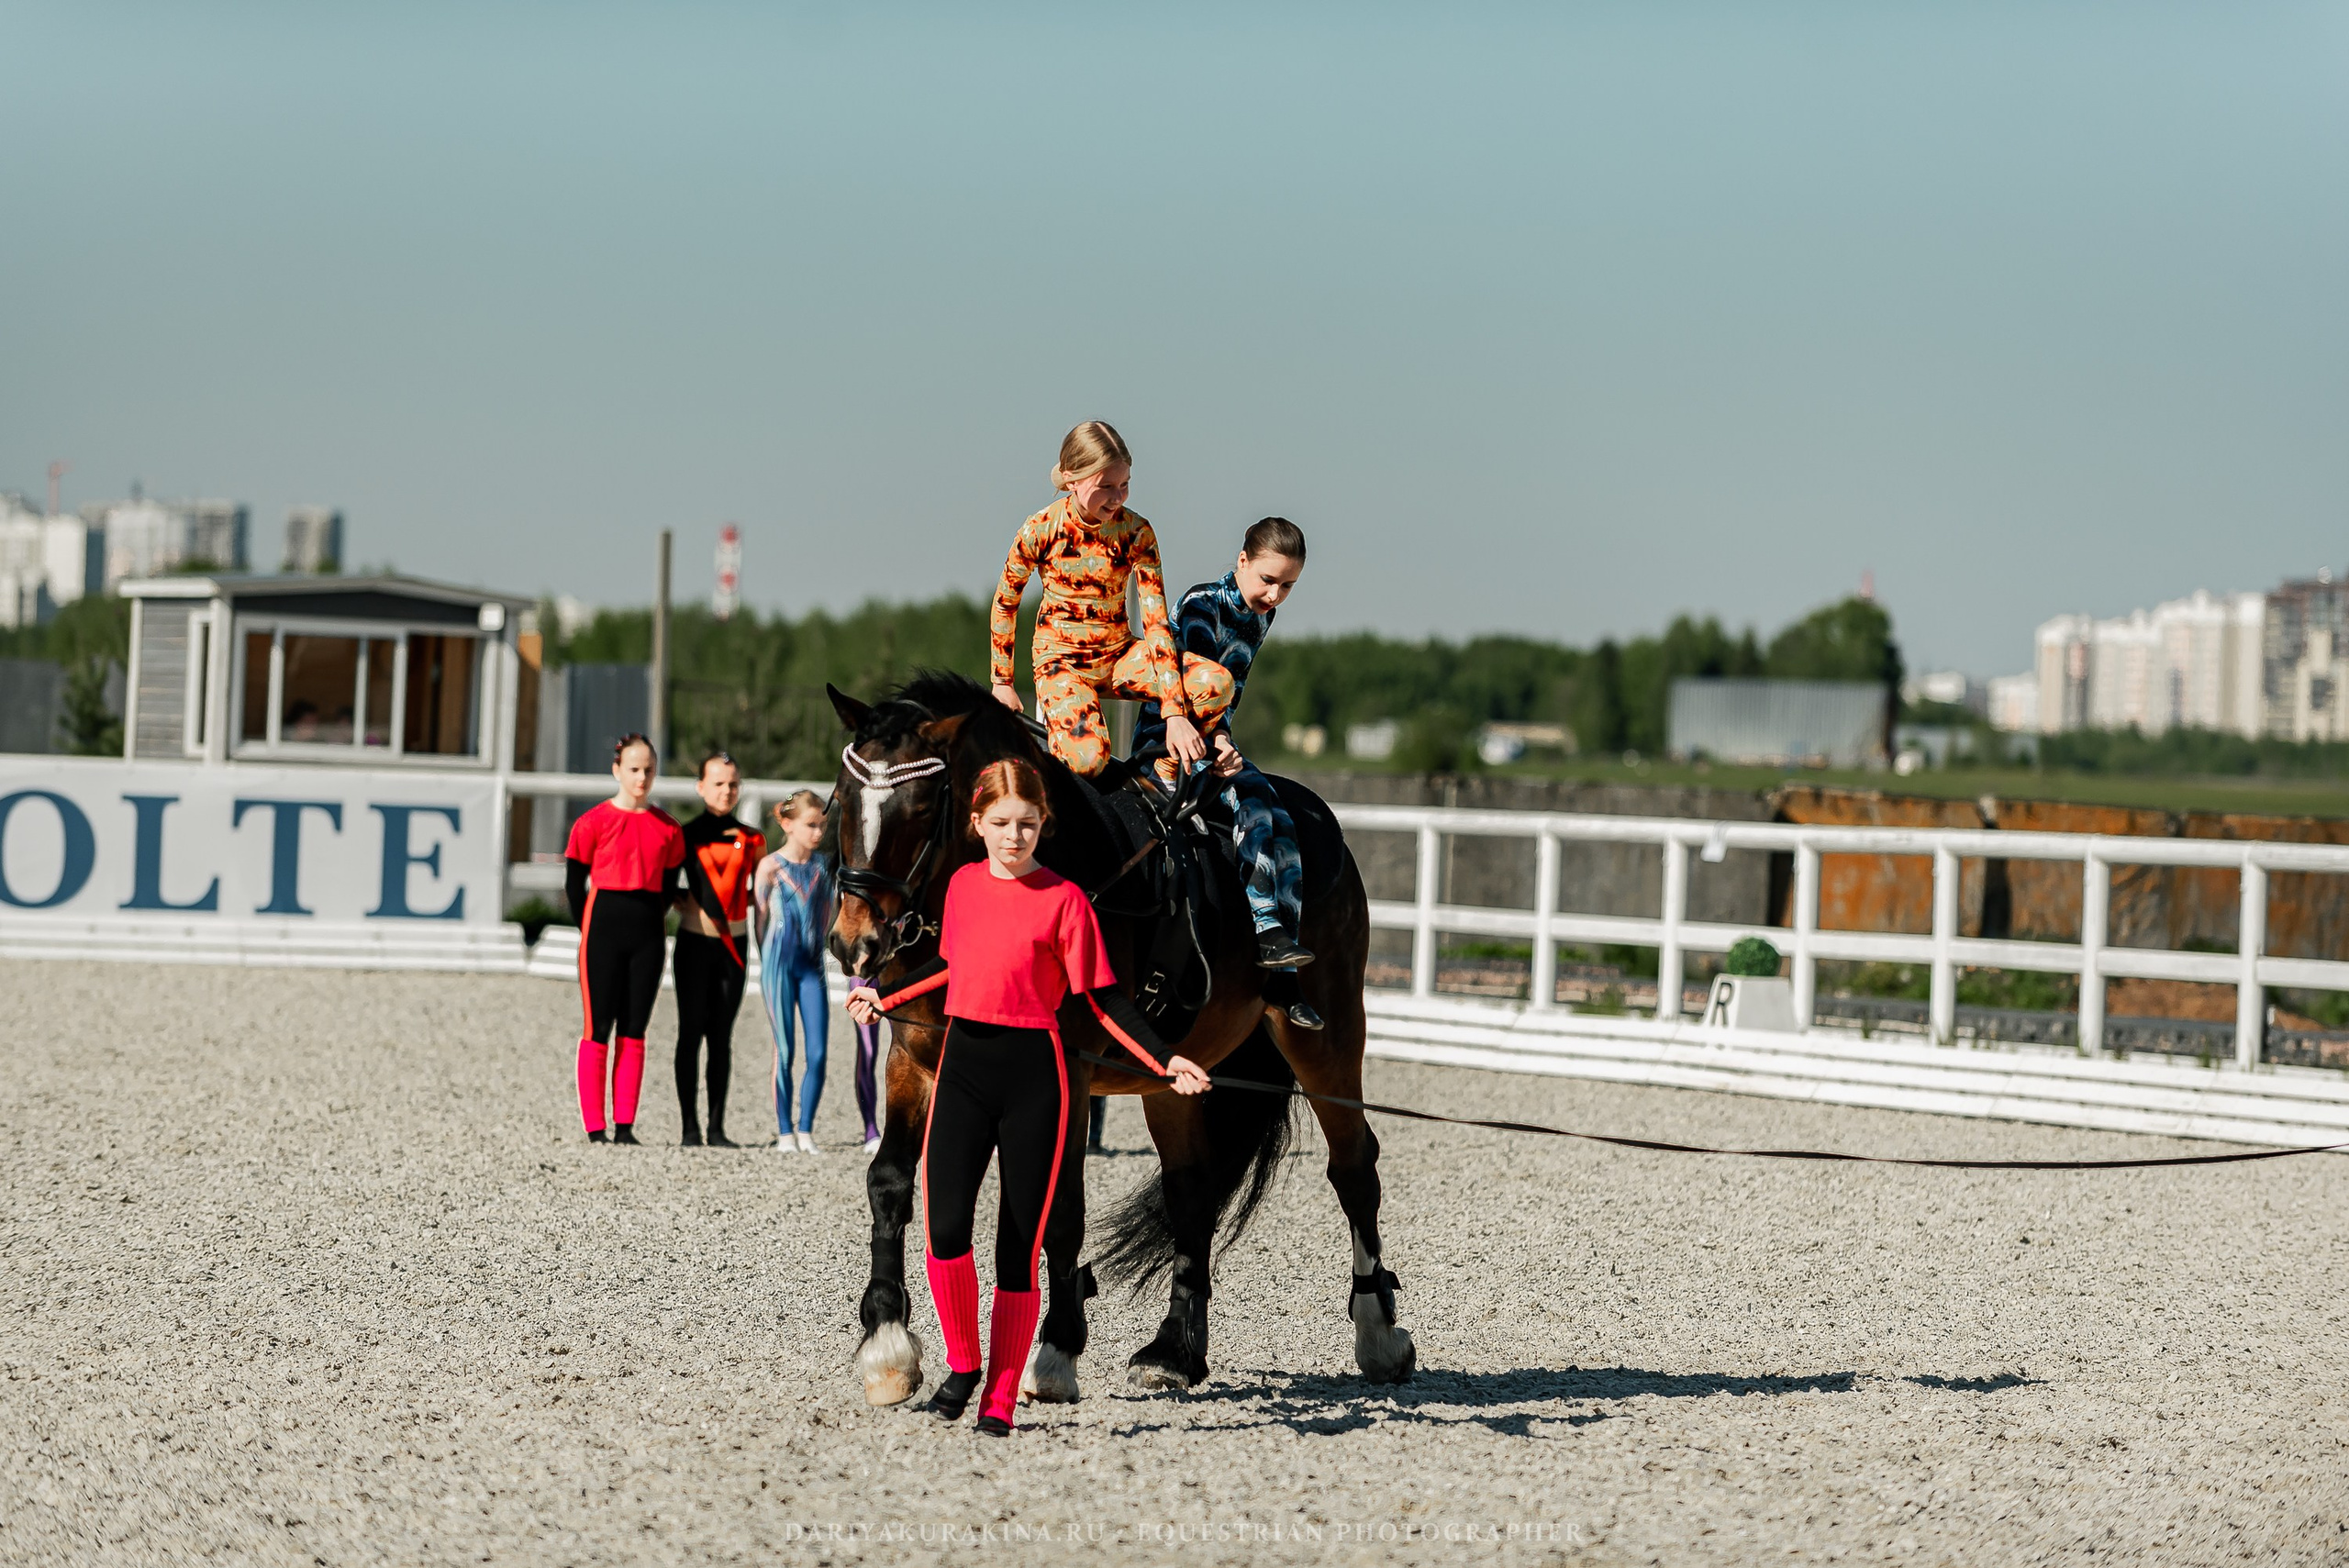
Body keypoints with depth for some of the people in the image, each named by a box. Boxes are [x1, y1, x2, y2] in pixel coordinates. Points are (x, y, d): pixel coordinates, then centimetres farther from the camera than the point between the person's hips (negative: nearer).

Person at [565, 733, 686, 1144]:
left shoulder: (667, 828, 8)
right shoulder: (593, 823, -3)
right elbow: (574, 884, 1)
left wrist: (647, 923, 9)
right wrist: (592, 932, 2)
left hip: (647, 935, 3)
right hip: (604, 929, -3)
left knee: (634, 1030, 4)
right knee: (598, 1029, -4)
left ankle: (625, 1126, 6)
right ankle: (595, 1127, -2)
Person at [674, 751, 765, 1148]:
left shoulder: (752, 840, 7)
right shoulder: (687, 835, 2)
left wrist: (733, 905, 3)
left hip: (733, 942, 2)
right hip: (694, 940, -2)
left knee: (721, 1035, 3)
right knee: (692, 1030, -3)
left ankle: (717, 1127, 5)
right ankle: (689, 1126, -2)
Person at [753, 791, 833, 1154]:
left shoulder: (823, 867, 7)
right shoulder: (771, 867, -3)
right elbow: (760, 920, 1)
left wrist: (816, 952, 10)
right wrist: (768, 964, 2)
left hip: (812, 966, 3)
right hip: (779, 965, -3)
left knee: (818, 1053, -5)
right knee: (784, 1051, -1)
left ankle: (806, 1130, 3)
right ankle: (784, 1132, 6)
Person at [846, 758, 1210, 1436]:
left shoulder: (1064, 899, -5)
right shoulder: (963, 885, 8)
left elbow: (1103, 998, -4)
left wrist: (1164, 1061, -14)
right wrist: (885, 1000, 31)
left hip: (1033, 1075, -3)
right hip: (964, 1067, 3)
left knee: (1020, 1245, 1)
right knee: (946, 1228, -12)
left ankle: (1002, 1397, 12)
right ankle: (962, 1362, 11)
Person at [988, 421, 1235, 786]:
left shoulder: (1136, 533, -10)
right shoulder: (1041, 530, -15)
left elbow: (1156, 623, -14)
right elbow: (1004, 604, 1)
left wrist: (1175, 714, -22)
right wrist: (1001, 683, 5)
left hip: (1120, 655, 3)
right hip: (1060, 658, -3)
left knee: (1217, 685, -23)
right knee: (1086, 759, -33)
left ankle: (1167, 769, 1)